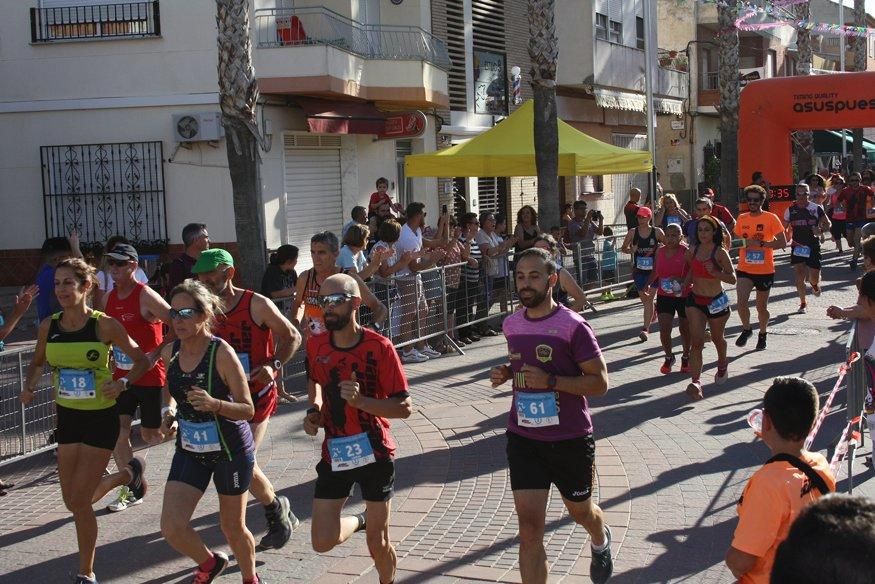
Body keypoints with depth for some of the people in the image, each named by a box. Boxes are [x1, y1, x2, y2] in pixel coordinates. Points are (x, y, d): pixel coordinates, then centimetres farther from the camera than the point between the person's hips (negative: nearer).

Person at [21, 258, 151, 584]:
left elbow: (141, 360, -6)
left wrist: (122, 383, -23)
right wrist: (29, 388, -3)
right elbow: (38, 363, 16)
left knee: (79, 500, -6)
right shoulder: (48, 326, -3)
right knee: (73, 501, 11)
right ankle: (129, 474, 41)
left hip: (100, 419, -5)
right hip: (67, 418, 5)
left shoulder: (104, 325, -16)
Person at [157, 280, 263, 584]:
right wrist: (168, 411, -1)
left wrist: (214, 404, -35)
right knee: (172, 528, -7)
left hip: (231, 450, -4)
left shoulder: (222, 353, -21)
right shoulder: (170, 352, -5)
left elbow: (248, 410, -18)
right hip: (190, 450, 4)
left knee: (233, 527, 11)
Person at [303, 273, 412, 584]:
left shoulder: (379, 347, -16)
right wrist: (314, 410, 3)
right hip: (335, 453, 3)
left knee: (378, 543, 7)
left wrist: (361, 400, -30)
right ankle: (359, 521, 31)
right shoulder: (316, 346, -2)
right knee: (323, 542, -2)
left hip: (374, 453, -3)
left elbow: (405, 407, -17)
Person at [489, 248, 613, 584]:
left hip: (571, 439, -3)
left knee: (579, 511, 22)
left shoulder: (573, 326, -16)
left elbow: (599, 383, -16)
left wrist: (551, 381, -28)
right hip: (523, 440, 3)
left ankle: (600, 540, 59)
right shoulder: (512, 324, 2)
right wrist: (505, 373, -2)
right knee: (529, 529, -6)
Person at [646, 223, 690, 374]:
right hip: (664, 297, 3)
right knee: (664, 330, -6)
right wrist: (648, 284, 5)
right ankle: (669, 358, 18)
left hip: (684, 296, -3)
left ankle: (686, 358, 36)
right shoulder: (660, 251, 1)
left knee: (685, 329, 13)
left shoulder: (686, 252, -13)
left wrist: (681, 279, -33)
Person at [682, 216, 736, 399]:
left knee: (717, 338, 21)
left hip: (716, 301, -2)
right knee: (696, 342, -11)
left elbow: (732, 278, -13)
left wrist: (714, 272, -29)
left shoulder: (720, 253, -14)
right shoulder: (693, 250, 0)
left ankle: (722, 364, 52)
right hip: (695, 301, 2)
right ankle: (695, 381, -18)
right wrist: (685, 283, 1)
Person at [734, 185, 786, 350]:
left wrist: (761, 243, -21)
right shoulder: (742, 218, 3)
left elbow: (782, 243, -11)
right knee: (741, 301, -17)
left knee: (762, 307, 11)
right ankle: (746, 329, 9)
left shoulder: (771, 218, -8)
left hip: (765, 270, -2)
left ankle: (762, 334, 36)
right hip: (745, 270, 2)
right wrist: (744, 243, -6)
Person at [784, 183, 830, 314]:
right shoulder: (790, 210, 2)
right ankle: (803, 303, 12)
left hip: (813, 246, -1)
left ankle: (814, 284, 38)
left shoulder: (816, 209, -2)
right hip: (797, 247, 1)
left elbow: (828, 224, 5)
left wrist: (820, 229, -16)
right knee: (799, 276, -4)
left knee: (814, 277, 0)